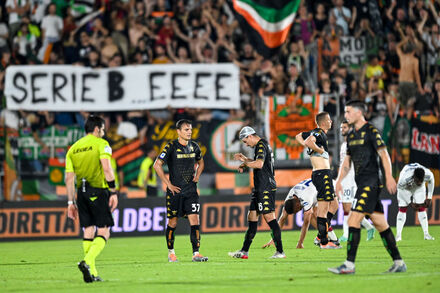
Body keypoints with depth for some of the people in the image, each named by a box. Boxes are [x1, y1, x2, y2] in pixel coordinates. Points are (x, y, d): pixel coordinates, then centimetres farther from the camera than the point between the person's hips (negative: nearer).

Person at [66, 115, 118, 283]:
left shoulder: (73, 148, 14)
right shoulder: (101, 144, -2)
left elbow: (69, 177, 10)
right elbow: (107, 169, -14)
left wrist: (71, 202, 13)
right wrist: (113, 192, -13)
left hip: (81, 193, 5)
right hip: (98, 191, -5)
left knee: (89, 231, 11)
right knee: (103, 232, -2)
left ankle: (91, 273, 7)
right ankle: (87, 262, -24)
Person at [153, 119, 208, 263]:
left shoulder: (194, 146, 8)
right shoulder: (171, 147, -7)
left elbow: (200, 162, 27)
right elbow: (157, 165, -8)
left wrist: (197, 175, 9)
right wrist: (168, 184, -9)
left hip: (191, 190, 3)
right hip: (175, 190, -3)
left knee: (195, 220, -8)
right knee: (173, 222, 6)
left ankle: (196, 253, -10)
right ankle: (171, 252, 23)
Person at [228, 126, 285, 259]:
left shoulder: (261, 146, -13)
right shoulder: (263, 145, 18)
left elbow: (259, 164, -28)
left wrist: (244, 162, -13)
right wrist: (245, 159, 20)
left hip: (265, 187, -11)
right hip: (260, 187, 11)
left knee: (269, 217, -11)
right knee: (252, 217, 12)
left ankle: (280, 251, -11)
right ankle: (244, 251, 15)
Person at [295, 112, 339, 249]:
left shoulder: (315, 132, 17)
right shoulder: (320, 133, -11)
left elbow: (299, 136, 33)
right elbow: (308, 142, -32)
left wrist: (310, 148, 21)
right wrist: (320, 150, -17)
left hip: (318, 174, 10)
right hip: (323, 173, -10)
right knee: (323, 208, -8)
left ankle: (321, 236, 18)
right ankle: (324, 242, -7)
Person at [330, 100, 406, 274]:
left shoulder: (371, 131, -7)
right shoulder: (351, 136, 18)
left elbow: (384, 155, -11)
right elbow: (347, 161, 24)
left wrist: (389, 177, -19)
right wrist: (339, 181, 14)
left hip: (371, 182, -8)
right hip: (362, 183, 8)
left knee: (354, 219, -15)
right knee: (380, 223, 8)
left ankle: (349, 265, -17)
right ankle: (398, 263, 11)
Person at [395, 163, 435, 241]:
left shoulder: (429, 175, -36)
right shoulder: (404, 178, -44)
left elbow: (431, 182, -11)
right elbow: (400, 188, -24)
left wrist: (429, 198, -7)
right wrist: (410, 203, -21)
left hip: (419, 189, 2)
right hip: (405, 188, -2)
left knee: (422, 208, -6)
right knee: (402, 209, -9)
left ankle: (426, 234, -3)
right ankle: (398, 235, -6)